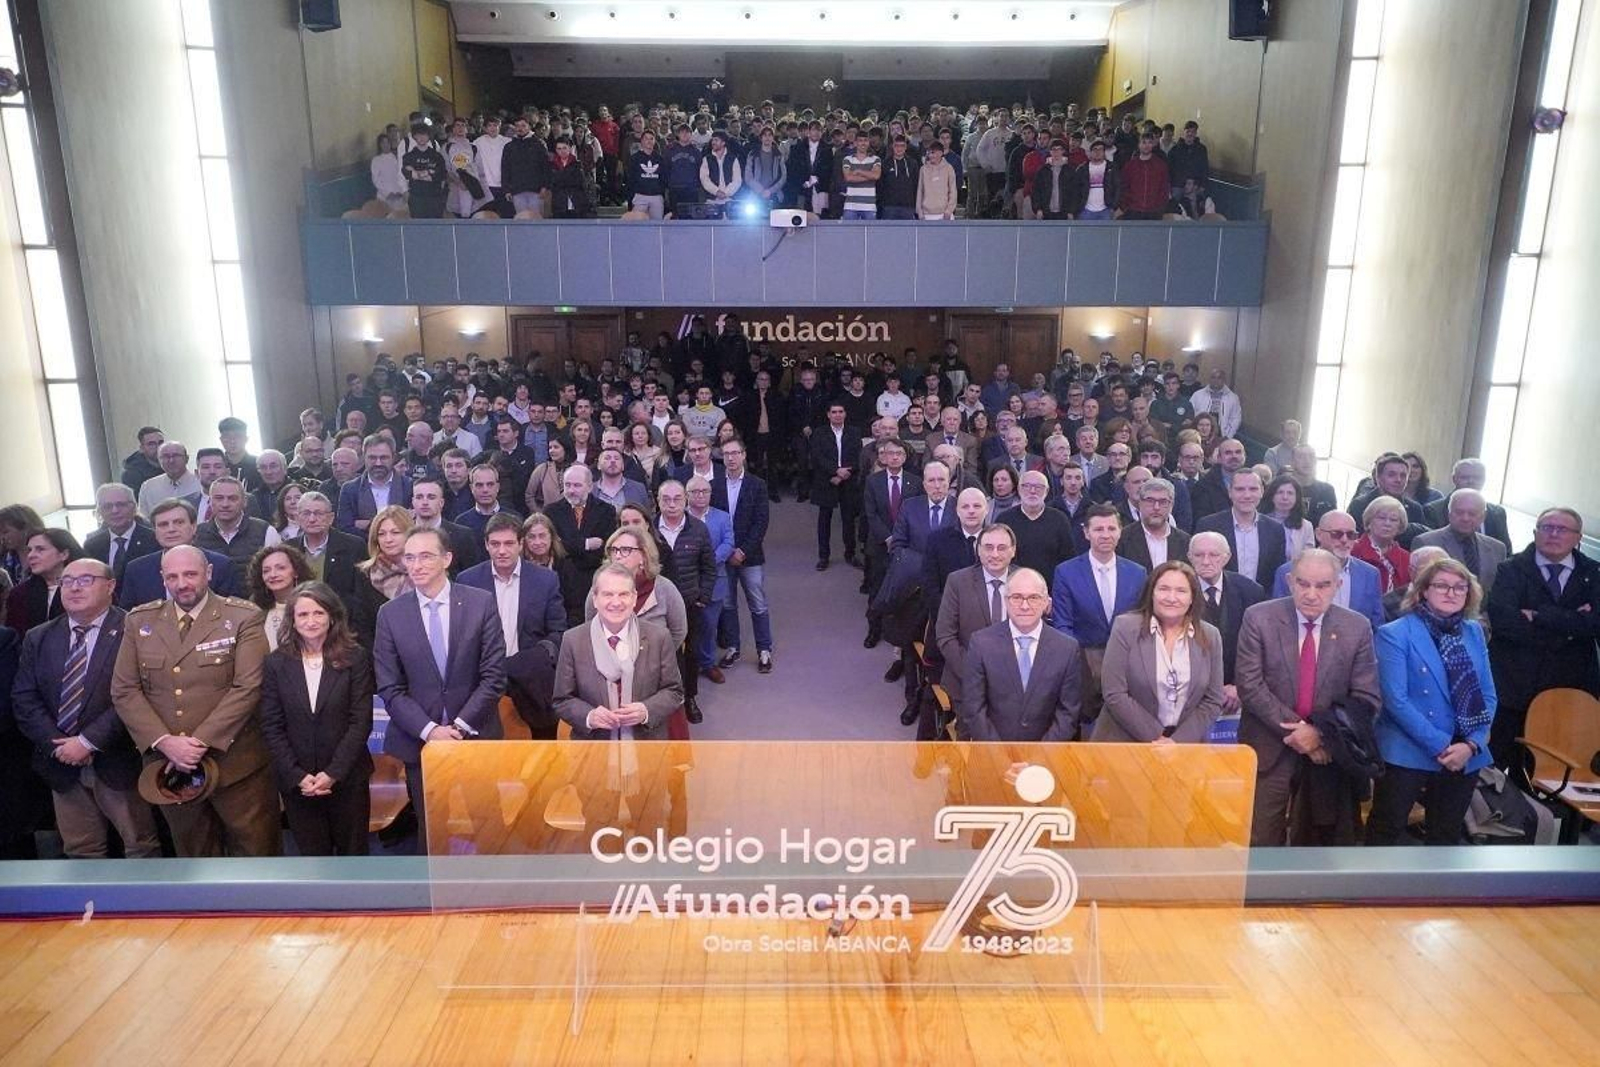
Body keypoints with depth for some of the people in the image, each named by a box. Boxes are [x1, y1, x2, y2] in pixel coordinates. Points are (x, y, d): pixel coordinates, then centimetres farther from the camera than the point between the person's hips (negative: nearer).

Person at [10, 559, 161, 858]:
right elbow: (24, 699, 5)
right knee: (79, 852, 14)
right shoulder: (38, 639, 10)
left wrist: (88, 741, -16)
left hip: (117, 763, -5)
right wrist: (56, 743, -8)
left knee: (141, 849, 4)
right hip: (61, 765, 5)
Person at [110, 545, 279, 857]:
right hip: (167, 767, 4)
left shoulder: (243, 617, -6)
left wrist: (200, 742, -18)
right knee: (193, 854, 17)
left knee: (257, 850, 4)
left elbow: (248, 688, -13)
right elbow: (124, 691, 2)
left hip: (234, 762, -3)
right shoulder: (139, 621, 6)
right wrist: (165, 742, -11)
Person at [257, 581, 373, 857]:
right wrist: (297, 776, -10)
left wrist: (333, 773, -14)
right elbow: (271, 726, -1)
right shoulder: (276, 663, 1)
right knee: (312, 855, 9)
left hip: (347, 779, -1)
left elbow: (361, 721, -7)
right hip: (296, 782, 1)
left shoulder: (355, 658, -4)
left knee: (353, 853, 9)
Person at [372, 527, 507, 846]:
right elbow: (389, 688, -1)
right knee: (430, 832, 9)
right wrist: (429, 730, -12)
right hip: (419, 742, 1)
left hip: (475, 737, -1)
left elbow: (493, 676, -5)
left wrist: (461, 725, -12)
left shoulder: (481, 603, -4)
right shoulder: (390, 614, 0)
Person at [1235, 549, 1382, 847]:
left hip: (1330, 750, 2)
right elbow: (1250, 686, -12)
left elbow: (1367, 698, -3)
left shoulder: (1357, 628, -2)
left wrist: (1321, 731, -16)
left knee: (1318, 840, 14)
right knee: (1260, 841, -1)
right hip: (1269, 748, -2)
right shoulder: (1259, 618, -7)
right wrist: (1297, 728, -17)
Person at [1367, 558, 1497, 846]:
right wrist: (1441, 746, -18)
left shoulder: (1474, 632, 7)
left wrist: (1472, 744, -10)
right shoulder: (1395, 634, -10)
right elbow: (1396, 701, -16)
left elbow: (1487, 695, 5)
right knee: (1387, 832, 2)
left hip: (1465, 756, 6)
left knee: (1447, 834, 17)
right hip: (1407, 754, -5)